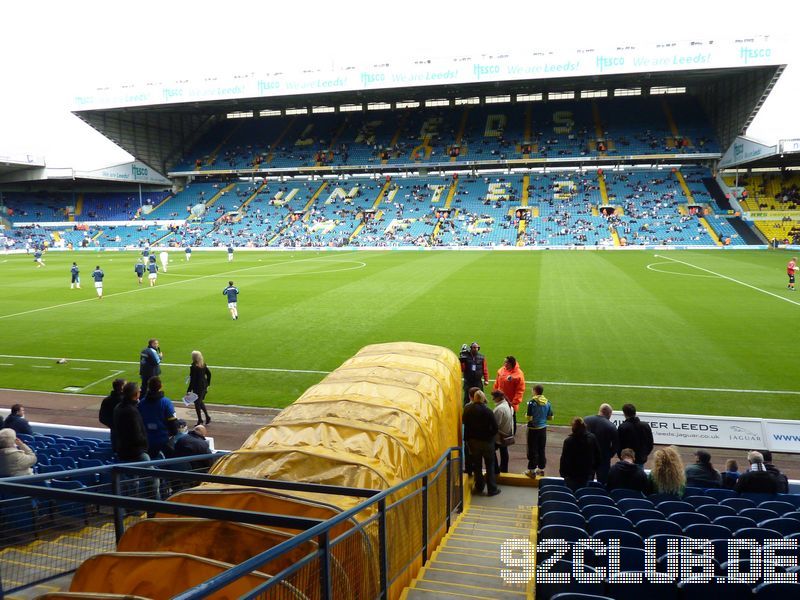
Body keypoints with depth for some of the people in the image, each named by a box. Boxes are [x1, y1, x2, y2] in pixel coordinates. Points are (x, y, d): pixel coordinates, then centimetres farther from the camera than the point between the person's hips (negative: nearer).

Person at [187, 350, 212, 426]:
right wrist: (208, 384, 20)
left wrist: (189, 390, -15)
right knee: (200, 402, 24)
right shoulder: (204, 365, 1)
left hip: (197, 388, -8)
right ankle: (207, 417, 21)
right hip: (204, 386, 8)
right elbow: (209, 374, 10)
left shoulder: (193, 367, -20)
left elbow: (192, 380, -20)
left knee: (197, 403, 7)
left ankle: (200, 420, 16)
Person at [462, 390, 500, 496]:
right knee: (490, 465, 9)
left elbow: (465, 424, -3)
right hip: (487, 441, -3)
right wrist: (490, 435, 2)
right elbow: (495, 427, -17)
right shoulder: (487, 411, -19)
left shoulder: (468, 410, -8)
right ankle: (492, 489, 13)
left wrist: (468, 438, 6)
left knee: (477, 465, 16)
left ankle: (479, 487, 25)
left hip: (473, 441, 3)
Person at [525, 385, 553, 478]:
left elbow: (529, 418, -20)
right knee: (541, 449, 16)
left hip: (533, 429, -5)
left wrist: (526, 415, 2)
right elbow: (550, 417, 3)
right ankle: (541, 468, 25)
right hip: (543, 428, 5)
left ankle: (532, 470, 10)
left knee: (532, 450, 5)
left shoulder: (532, 402, -18)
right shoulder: (547, 403, -2)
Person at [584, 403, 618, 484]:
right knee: (603, 483, 8)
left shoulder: (586, 420, -6)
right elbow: (616, 445, -12)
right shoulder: (611, 426, -18)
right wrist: (609, 455, 4)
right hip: (603, 459, -4)